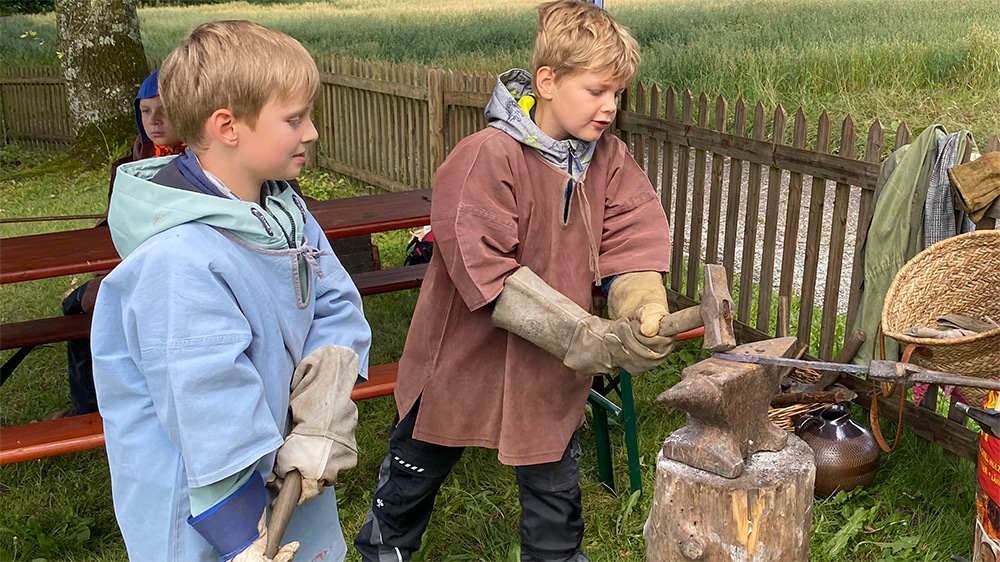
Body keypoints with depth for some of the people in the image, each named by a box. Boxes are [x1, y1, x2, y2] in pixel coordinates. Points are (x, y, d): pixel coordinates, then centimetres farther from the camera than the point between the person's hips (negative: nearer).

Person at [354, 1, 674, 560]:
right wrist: (589, 338, -33)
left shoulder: (610, 158, -4)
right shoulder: (488, 157, -25)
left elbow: (635, 240, -11)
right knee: (417, 473, 20)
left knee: (555, 482, 18)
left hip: (554, 368, 4)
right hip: (467, 357, -4)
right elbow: (486, 273, -30)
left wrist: (643, 314, -33)